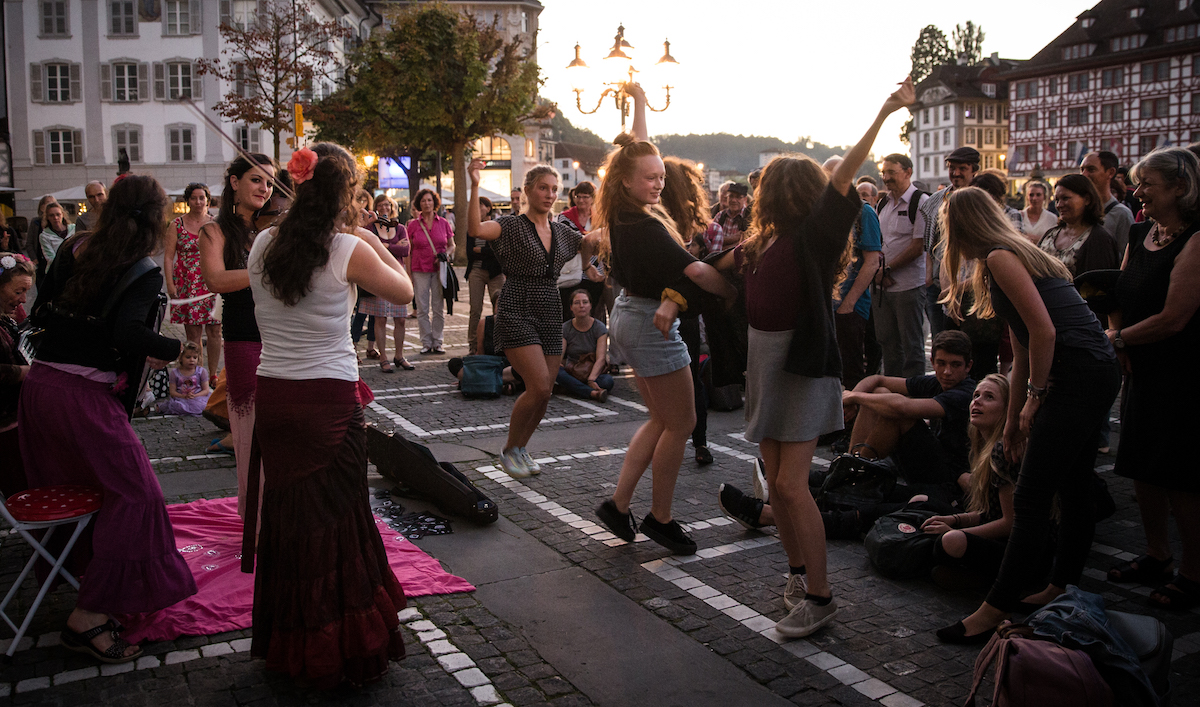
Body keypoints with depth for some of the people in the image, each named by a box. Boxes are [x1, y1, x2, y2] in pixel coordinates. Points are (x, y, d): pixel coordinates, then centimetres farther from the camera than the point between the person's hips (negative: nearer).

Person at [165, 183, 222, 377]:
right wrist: (170, 284, -8)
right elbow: (168, 257, 2)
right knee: (192, 333, 0)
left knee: (214, 331, 0)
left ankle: (213, 375, 9)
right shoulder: (177, 225, 5)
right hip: (187, 286, -1)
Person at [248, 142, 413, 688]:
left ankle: (287, 645, 31)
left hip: (272, 396, 5)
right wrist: (374, 243, 12)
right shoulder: (350, 251, -11)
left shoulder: (263, 245, 3)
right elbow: (404, 291, 1)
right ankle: (339, 648, 21)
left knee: (286, 515, 16)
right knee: (337, 520, 8)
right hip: (329, 401, -5)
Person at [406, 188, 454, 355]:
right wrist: (408, 274, -2)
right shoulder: (413, 225, 3)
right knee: (422, 308, 0)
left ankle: (437, 342, 12)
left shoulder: (444, 223, 5)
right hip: (420, 270, -1)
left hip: (439, 269, 1)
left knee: (439, 307, 3)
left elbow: (452, 245, 14)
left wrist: (446, 254, -8)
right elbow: (409, 251, 4)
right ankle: (426, 343, 8)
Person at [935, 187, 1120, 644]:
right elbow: (1022, 353, 22)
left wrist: (1036, 393, -8)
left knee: (1030, 500, -8)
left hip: (1077, 378, -10)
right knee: (1073, 490, 17)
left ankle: (995, 611, -4)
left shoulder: (1001, 258, -9)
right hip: (1098, 374, 10)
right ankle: (1063, 586, 29)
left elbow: (1044, 331, -19)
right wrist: (1013, 420, 24)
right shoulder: (1017, 255, 21)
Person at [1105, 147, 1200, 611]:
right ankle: (1156, 557, 32)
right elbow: (1119, 299, 14)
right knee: (1142, 468, 15)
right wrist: (1119, 344, 0)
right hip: (1143, 372, 8)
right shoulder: (1139, 234, 9)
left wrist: (1116, 340, -10)